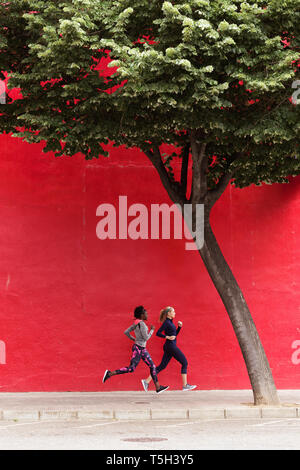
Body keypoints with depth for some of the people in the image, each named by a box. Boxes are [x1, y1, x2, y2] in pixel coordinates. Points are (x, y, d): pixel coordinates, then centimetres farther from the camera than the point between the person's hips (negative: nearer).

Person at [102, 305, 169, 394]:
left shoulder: (136, 323, 10)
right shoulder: (141, 324, -17)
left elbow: (126, 332, 14)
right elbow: (146, 338, -19)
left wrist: (133, 339, 19)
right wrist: (152, 330, -5)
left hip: (142, 349, 10)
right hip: (138, 348, -10)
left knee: (152, 366, 8)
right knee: (131, 368, -9)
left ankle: (158, 387, 10)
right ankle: (110, 373, -4)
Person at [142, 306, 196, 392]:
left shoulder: (170, 322, 16)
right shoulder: (166, 322, -11)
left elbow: (175, 334, 23)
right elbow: (158, 333, -16)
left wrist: (179, 327, 10)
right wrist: (167, 337, -22)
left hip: (169, 347, 9)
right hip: (171, 346, -9)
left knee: (162, 366, 7)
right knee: (184, 363, -3)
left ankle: (147, 381, 4)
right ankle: (185, 385, -2)